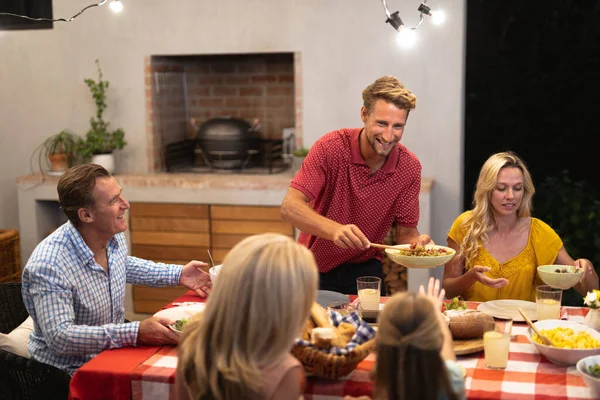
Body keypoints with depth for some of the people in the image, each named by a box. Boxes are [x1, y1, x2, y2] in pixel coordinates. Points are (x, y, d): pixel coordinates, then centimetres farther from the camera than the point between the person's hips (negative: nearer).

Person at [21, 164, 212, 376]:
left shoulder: (114, 237, -2)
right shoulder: (48, 266, -28)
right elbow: (60, 338, -33)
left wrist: (177, 274, 10)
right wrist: (135, 334, -39)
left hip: (115, 351, 8)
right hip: (71, 372, -8)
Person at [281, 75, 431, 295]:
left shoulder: (410, 167, -9)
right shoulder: (331, 147, -17)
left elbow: (406, 231, -1)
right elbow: (289, 207, -24)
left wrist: (418, 242, -25)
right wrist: (334, 229, -41)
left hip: (364, 269, 2)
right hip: (315, 267, -1)